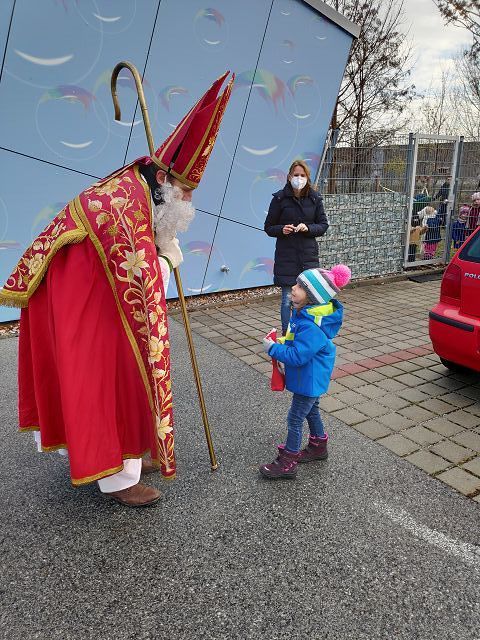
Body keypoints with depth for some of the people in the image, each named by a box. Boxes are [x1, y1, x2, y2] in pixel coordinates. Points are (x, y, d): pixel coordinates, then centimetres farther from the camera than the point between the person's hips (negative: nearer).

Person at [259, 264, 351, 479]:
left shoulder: (311, 326, -34)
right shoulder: (303, 313, -2)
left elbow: (297, 356, -32)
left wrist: (272, 348, -22)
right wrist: (281, 344, 1)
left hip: (309, 380, -10)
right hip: (311, 378, 10)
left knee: (295, 418, 3)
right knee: (311, 411, 26)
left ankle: (287, 463, 18)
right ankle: (318, 446, 47)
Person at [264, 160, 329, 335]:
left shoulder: (315, 198, 3)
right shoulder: (280, 198, -3)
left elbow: (324, 225, 8)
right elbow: (268, 227, 4)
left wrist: (308, 228, -12)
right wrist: (282, 229, -17)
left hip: (309, 256, 2)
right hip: (286, 257, -2)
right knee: (287, 299, 2)